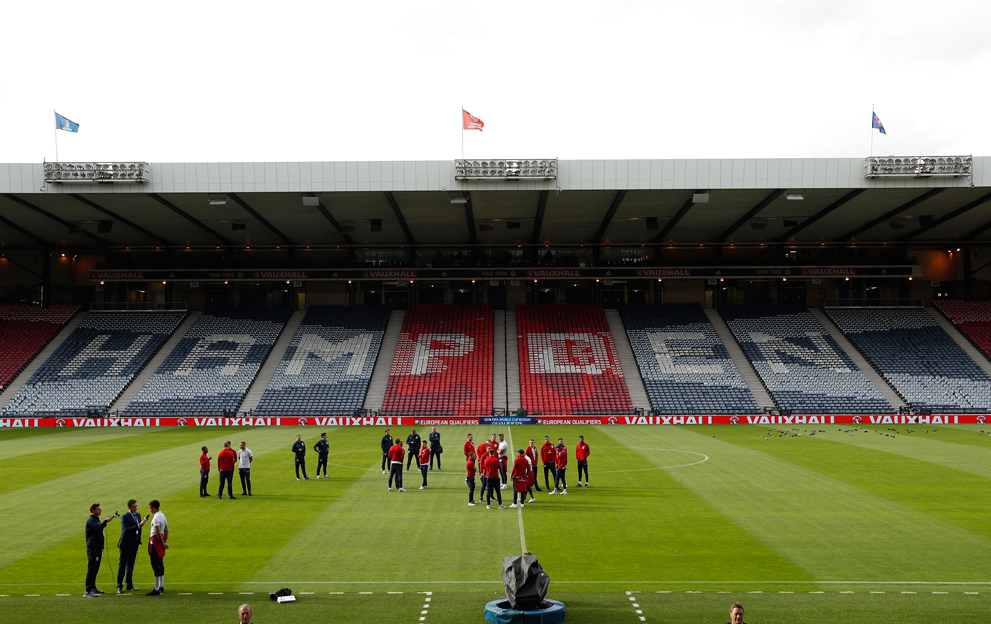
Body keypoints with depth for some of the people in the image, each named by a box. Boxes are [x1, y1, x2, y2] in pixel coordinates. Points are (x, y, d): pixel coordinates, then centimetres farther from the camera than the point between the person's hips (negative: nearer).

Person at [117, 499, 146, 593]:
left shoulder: (138, 515, 11)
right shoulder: (125, 517, -13)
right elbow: (127, 530, -25)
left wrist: (139, 540, 16)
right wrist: (139, 525, -29)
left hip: (135, 544, 7)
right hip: (126, 544, -7)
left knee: (131, 565, 13)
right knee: (122, 565, -3)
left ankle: (129, 585, 20)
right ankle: (119, 586, 1)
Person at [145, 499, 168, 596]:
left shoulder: (156, 517, -18)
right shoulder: (162, 515, 13)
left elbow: (158, 533, -21)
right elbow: (166, 530, 17)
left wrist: (163, 544, -15)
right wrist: (165, 542, 13)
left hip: (155, 541, -10)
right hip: (159, 540, 10)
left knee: (156, 566, -8)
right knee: (160, 564, 16)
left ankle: (157, 589, -8)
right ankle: (161, 586, 25)